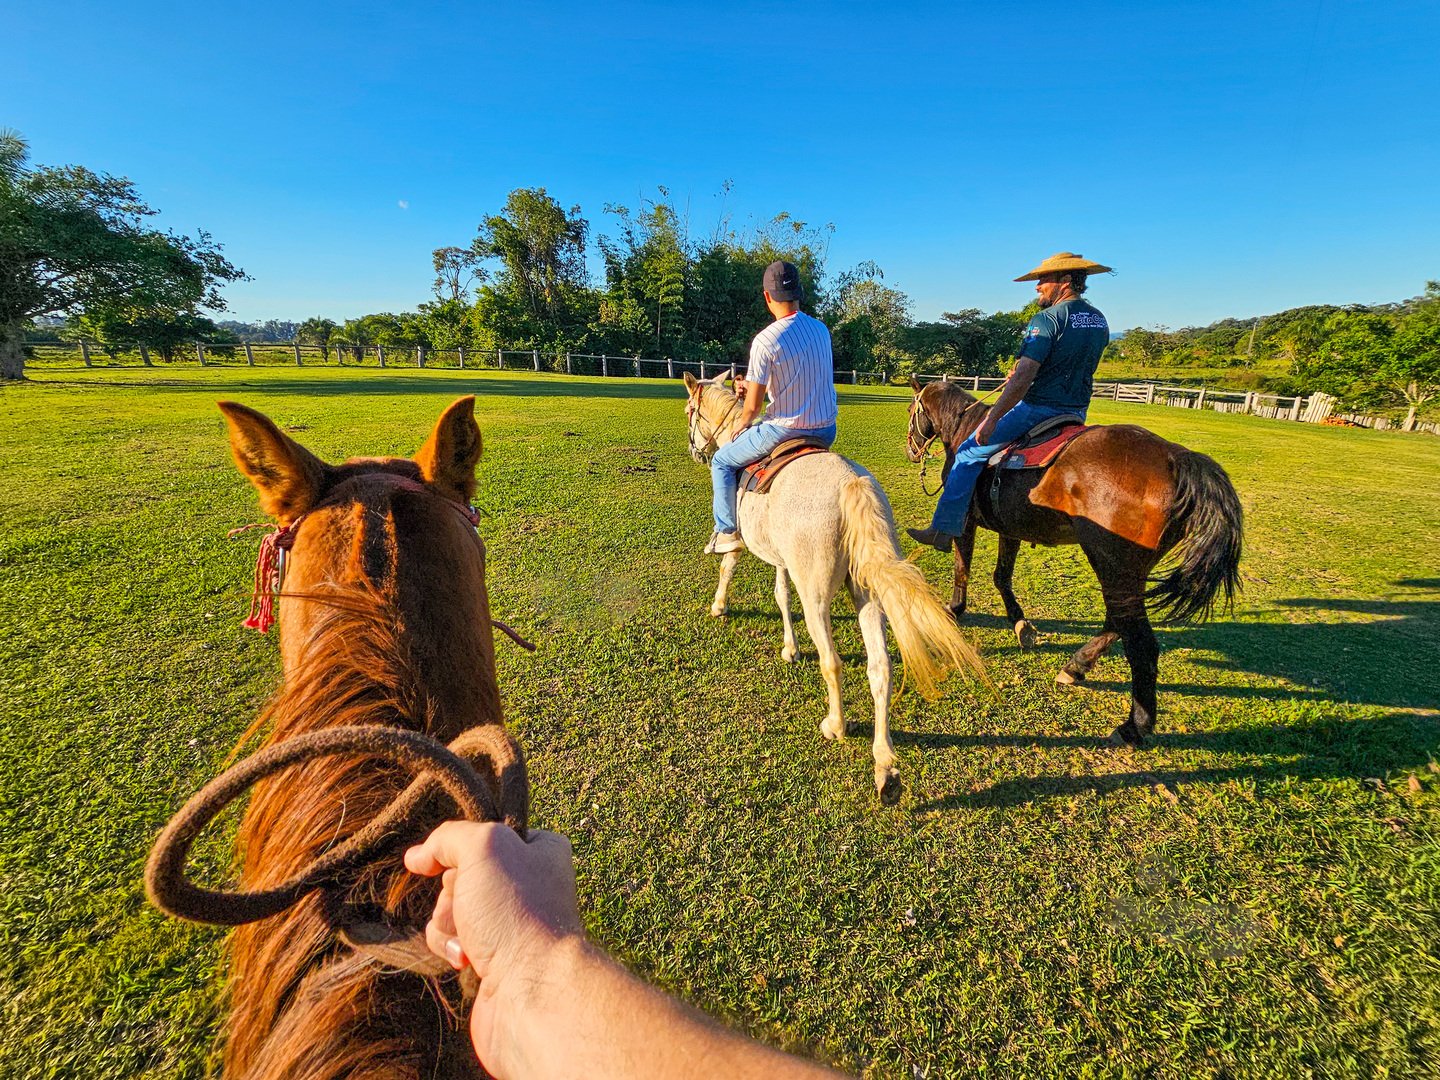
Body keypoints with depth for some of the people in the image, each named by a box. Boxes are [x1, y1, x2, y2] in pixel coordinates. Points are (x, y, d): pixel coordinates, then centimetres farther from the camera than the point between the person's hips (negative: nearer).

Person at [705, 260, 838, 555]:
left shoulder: (765, 340, -15)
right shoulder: (822, 329, 5)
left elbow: (753, 405, -13)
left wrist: (741, 427, 9)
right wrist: (753, 385, 15)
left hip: (784, 430, -6)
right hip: (826, 431, 6)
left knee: (723, 462, 15)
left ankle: (727, 532, 20)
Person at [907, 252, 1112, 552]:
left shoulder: (1046, 318, -14)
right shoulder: (1100, 320, 12)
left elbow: (1023, 377, -23)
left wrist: (991, 420, -22)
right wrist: (1024, 370, 23)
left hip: (1039, 409, -8)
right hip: (1078, 412, 8)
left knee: (969, 453, -1)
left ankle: (944, 530, -3)